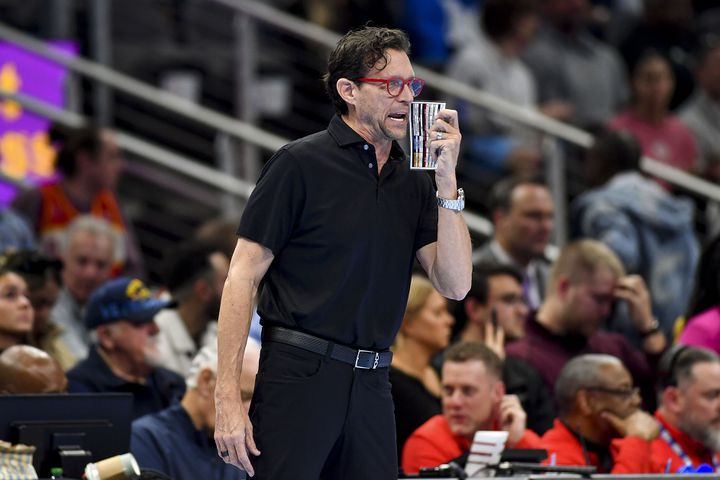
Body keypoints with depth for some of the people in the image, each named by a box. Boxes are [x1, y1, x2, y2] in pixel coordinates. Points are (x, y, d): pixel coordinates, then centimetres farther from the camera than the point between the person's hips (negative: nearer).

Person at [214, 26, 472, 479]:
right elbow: (242, 280, -5)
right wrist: (228, 400, -13)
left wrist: (447, 180, -4)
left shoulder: (412, 181, 12)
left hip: (371, 387, 5)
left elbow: (455, 284, 5)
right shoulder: (300, 164, -3)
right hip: (300, 375, -5)